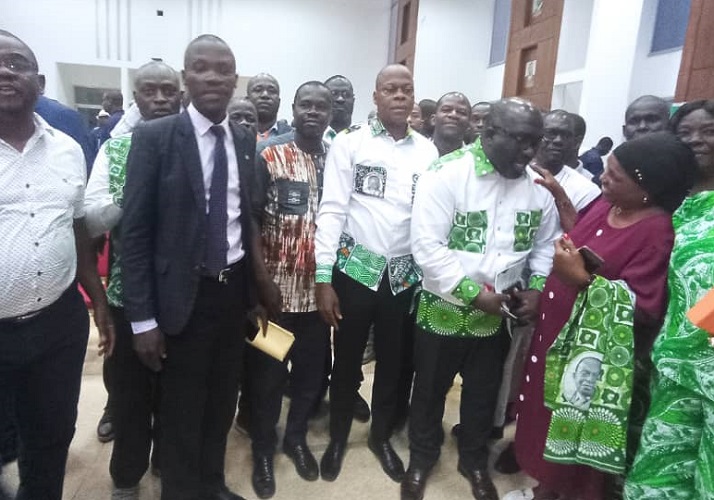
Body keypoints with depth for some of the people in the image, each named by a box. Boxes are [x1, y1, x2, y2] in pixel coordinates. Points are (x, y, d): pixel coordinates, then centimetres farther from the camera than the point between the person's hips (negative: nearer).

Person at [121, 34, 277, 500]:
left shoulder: (245, 141, 4)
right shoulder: (154, 137, -10)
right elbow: (135, 231, -10)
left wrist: (259, 277, 2)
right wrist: (143, 317, -12)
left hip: (235, 289, 5)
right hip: (184, 295, -4)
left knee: (223, 401, 20)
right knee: (182, 410, 13)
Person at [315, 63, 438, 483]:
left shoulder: (428, 151, 6)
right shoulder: (350, 143, -4)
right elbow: (332, 210, -8)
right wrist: (323, 278, -12)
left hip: (407, 274, 3)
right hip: (355, 270, -2)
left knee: (397, 362, 14)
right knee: (347, 359, 12)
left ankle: (381, 435, 38)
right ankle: (338, 437, 35)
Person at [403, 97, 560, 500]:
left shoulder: (538, 184, -2)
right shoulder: (447, 173, -18)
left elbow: (547, 245, 8)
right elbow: (427, 246, -23)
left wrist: (537, 288, -8)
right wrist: (474, 293, -22)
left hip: (499, 316, 4)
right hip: (443, 310, -4)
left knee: (484, 393, 21)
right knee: (431, 390, 17)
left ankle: (475, 462, 46)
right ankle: (422, 457, 42)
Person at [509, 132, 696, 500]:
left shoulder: (657, 234, -22)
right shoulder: (607, 204, 1)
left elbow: (640, 308, -26)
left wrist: (582, 280, -34)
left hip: (591, 350, -8)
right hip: (557, 330, 8)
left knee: (575, 426, 12)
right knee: (548, 413, 22)